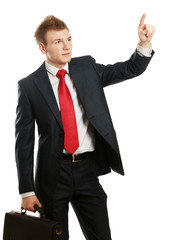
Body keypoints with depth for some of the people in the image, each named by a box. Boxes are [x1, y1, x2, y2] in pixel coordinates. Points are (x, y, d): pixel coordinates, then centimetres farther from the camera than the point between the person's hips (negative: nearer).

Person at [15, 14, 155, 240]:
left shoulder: (87, 67, 7)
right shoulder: (29, 85, -3)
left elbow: (131, 69, 6)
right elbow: (23, 141, -2)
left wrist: (144, 43, -14)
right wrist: (27, 191, -6)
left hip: (88, 170, 2)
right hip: (53, 174, -2)